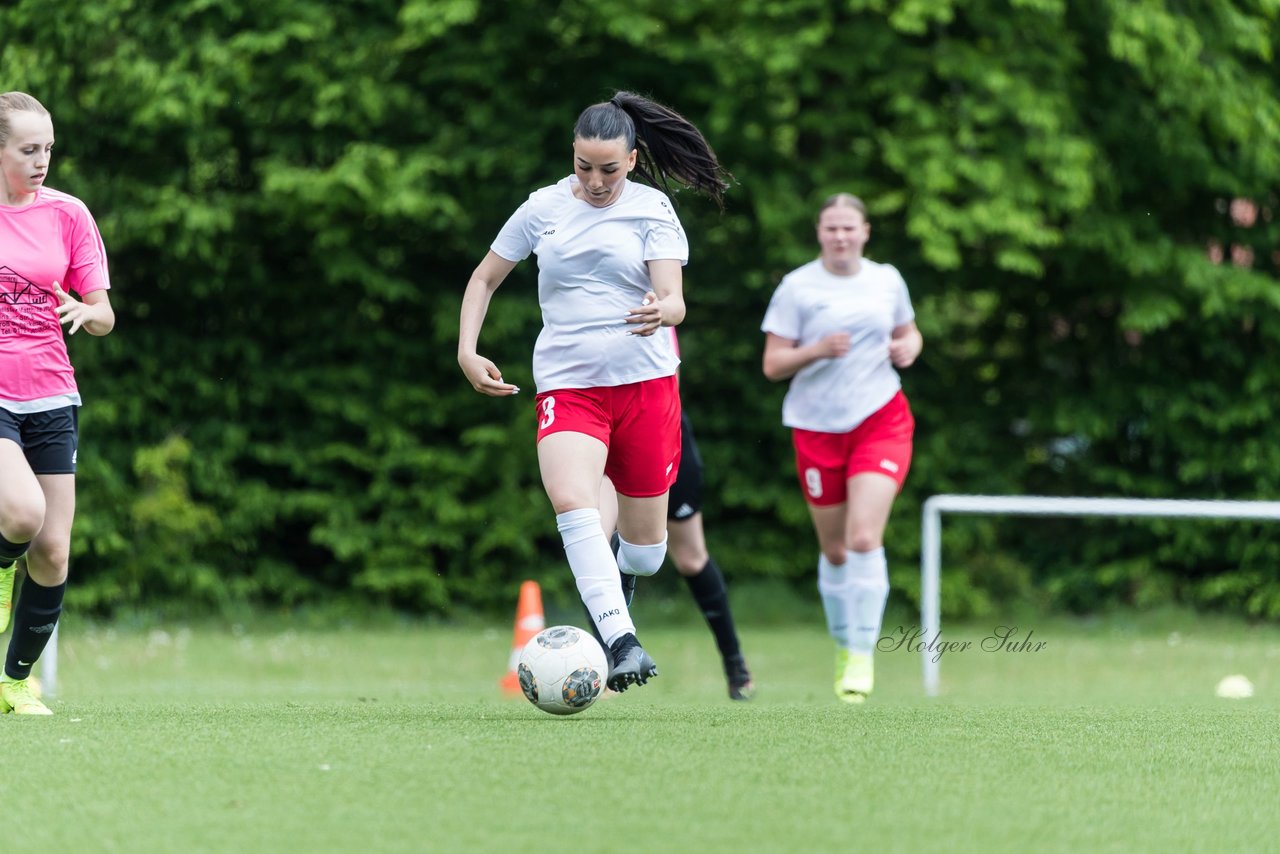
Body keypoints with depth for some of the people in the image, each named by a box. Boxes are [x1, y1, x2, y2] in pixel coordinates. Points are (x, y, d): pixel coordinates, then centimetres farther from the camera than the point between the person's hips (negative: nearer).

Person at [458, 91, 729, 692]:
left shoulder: (652, 209, 0)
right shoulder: (544, 208, 5)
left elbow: (674, 299, -11)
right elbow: (485, 279, 16)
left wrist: (662, 312, -35)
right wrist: (467, 351, 2)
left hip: (645, 380, 0)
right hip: (567, 386, 0)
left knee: (645, 549, 5)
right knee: (571, 499, -30)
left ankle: (616, 582, 43)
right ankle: (620, 642, -38)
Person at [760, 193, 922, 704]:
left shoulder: (887, 280, 6)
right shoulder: (797, 287, -2)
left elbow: (909, 334, 23)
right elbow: (772, 365, -4)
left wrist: (908, 348, 0)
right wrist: (818, 349, -21)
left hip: (881, 422, 0)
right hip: (817, 427, 0)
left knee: (864, 538, -16)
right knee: (834, 551, 7)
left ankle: (863, 655, -11)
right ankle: (843, 646, 27)